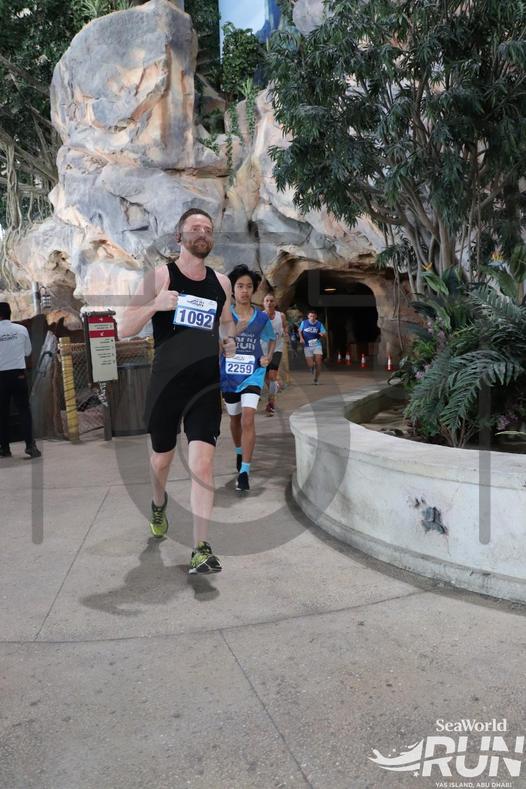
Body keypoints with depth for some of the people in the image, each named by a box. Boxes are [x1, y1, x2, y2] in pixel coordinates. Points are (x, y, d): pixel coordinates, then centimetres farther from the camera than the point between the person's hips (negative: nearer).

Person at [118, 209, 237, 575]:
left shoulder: (222, 282, 8)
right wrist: (154, 305, -24)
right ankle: (159, 504, 51)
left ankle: (202, 548, -3)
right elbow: (124, 330, -7)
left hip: (206, 385, 2)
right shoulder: (159, 276, -4)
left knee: (203, 464, -10)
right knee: (162, 458, 18)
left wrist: (230, 340, 4)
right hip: (166, 384, -1)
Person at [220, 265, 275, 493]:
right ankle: (239, 453, 46)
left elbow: (272, 339, 16)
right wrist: (235, 332, -23)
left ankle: (244, 472, -14)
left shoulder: (262, 317, -1)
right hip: (229, 375, 1)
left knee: (248, 418, -18)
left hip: (253, 374, -1)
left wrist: (268, 357, 0)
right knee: (235, 419, 18)